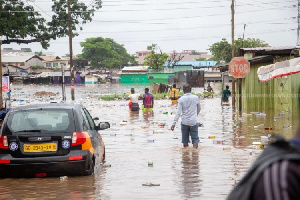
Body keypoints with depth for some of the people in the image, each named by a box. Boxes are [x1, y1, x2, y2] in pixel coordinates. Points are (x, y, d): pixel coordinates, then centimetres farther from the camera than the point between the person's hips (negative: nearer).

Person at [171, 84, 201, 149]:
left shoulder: (181, 99, -5)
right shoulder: (196, 98, -2)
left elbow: (178, 112, -12)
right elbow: (199, 109, 13)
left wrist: (174, 123, -12)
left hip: (184, 122, 0)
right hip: (193, 122, 0)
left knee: (185, 140, 11)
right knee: (195, 138, 4)